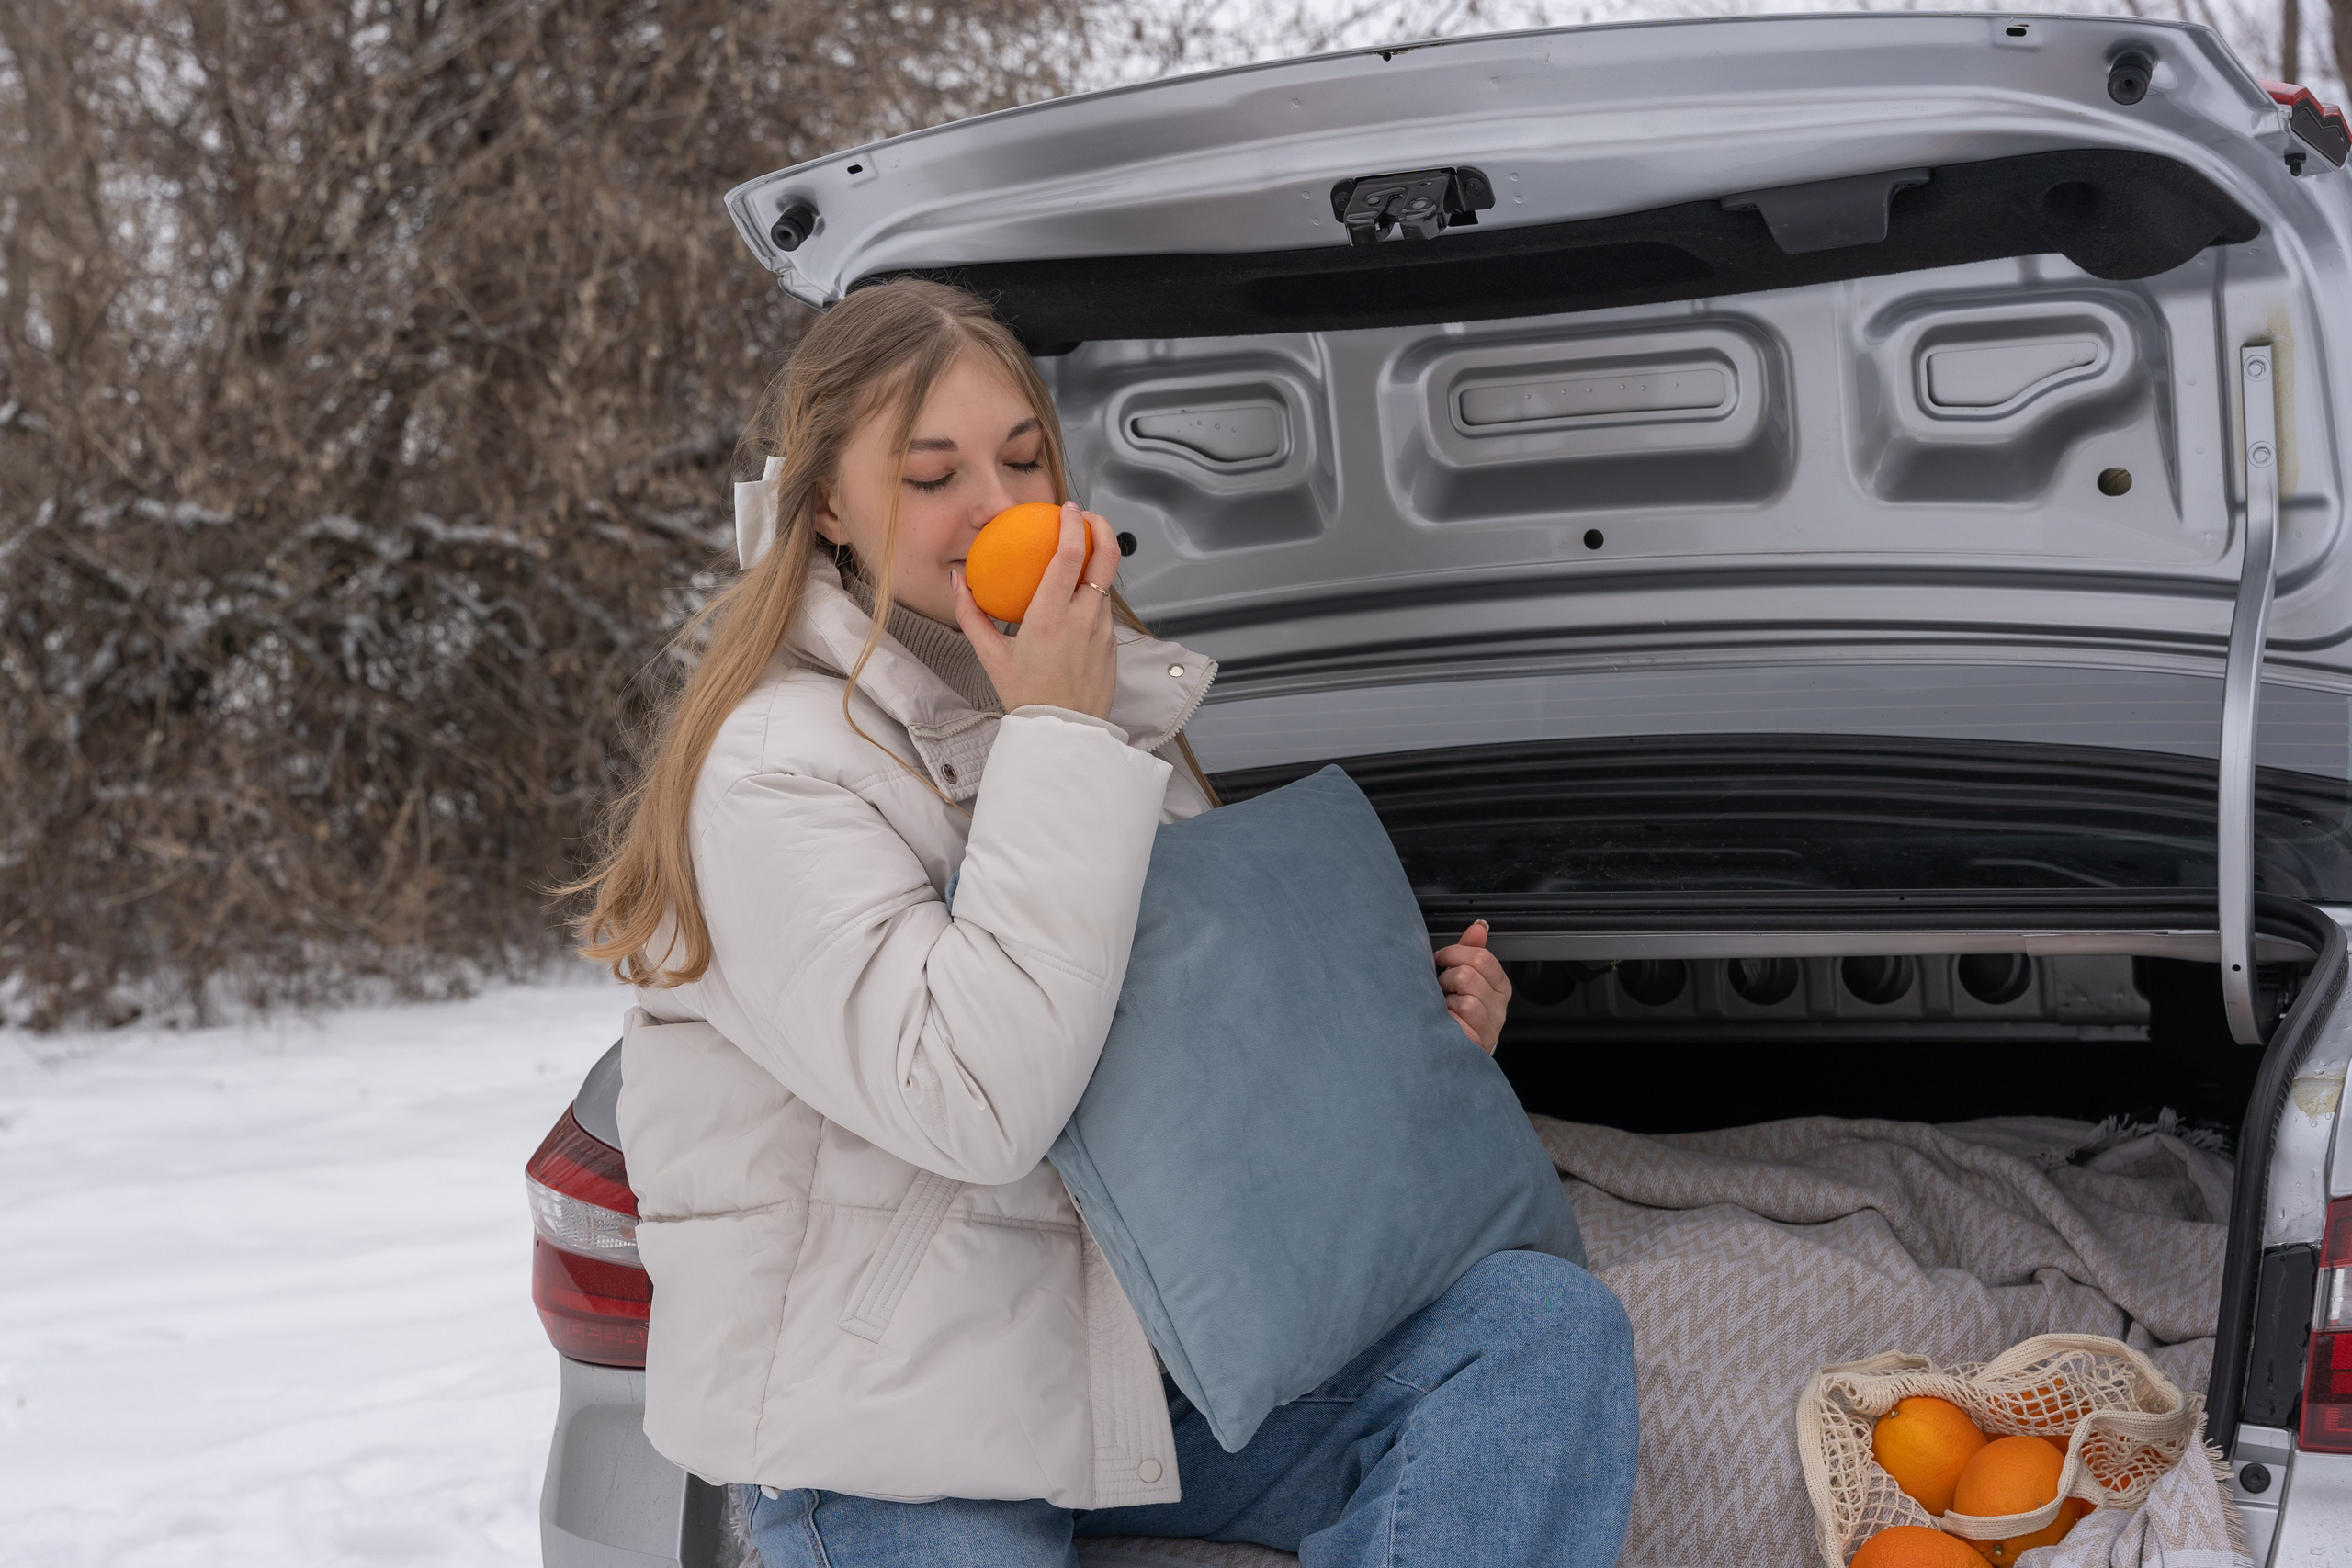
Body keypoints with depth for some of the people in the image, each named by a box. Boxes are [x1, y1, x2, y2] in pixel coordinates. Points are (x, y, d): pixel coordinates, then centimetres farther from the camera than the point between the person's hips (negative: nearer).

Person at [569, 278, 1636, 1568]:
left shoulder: (1116, 706, 10)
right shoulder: (771, 770, -14)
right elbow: (976, 1102, -26)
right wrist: (1058, 740, -21)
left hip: (1157, 1353, 7)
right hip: (897, 1447, -7)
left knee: (1552, 1324, -13)